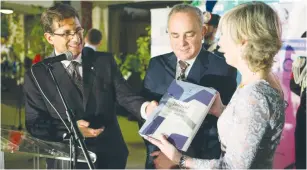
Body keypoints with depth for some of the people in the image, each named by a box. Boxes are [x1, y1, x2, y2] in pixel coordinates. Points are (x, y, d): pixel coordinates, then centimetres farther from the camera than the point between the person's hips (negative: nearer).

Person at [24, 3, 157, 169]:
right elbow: (35, 124, -5)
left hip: (111, 155, 3)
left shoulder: (105, 61, 0)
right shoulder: (37, 75, -5)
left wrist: (145, 108, -31)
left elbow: (125, 96, -9)